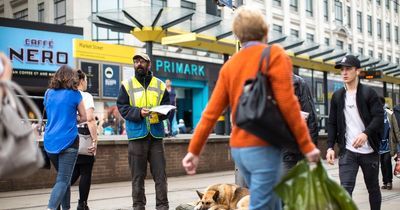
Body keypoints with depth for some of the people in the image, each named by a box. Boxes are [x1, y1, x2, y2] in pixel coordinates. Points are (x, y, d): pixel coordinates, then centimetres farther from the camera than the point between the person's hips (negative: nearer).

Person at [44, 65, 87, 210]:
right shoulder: (74, 94, -2)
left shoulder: (48, 93, 9)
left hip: (50, 142, 5)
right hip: (68, 141, -5)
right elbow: (83, 117, 5)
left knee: (63, 177, 19)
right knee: (63, 180, -6)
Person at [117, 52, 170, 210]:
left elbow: (167, 107, 8)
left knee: (160, 174, 3)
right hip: (137, 135, -1)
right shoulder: (127, 85, 6)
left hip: (156, 135, 1)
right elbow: (122, 107, 0)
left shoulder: (159, 85, 10)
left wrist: (160, 113, -14)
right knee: (138, 175, 6)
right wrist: (138, 112, -17)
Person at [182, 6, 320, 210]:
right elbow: (287, 104, -14)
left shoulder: (230, 64, 9)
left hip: (238, 148, 7)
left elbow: (211, 111, 4)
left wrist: (193, 150, 7)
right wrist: (306, 145, -9)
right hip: (263, 147, -6)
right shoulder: (274, 54, -6)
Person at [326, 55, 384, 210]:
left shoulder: (369, 93, -2)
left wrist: (366, 133, -29)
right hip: (347, 151, 1)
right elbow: (332, 123, 10)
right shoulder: (337, 96, 8)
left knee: (373, 188, 13)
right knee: (345, 189, -11)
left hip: (369, 150, -1)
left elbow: (379, 117, -11)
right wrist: (330, 147, -2)